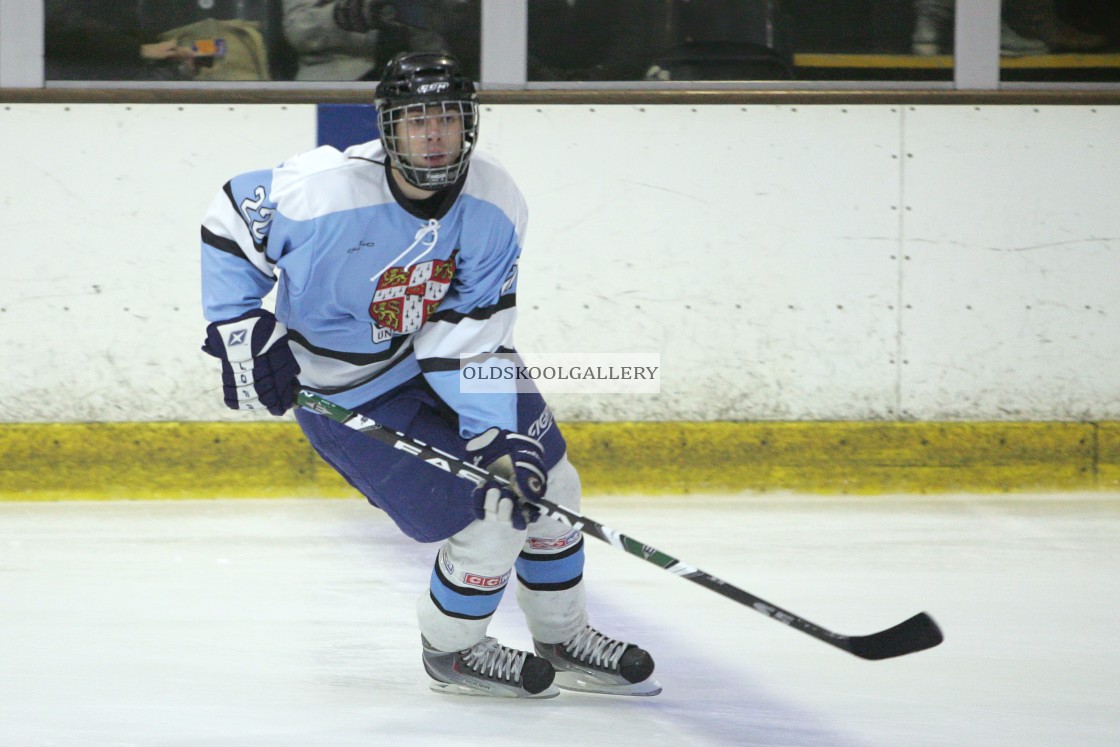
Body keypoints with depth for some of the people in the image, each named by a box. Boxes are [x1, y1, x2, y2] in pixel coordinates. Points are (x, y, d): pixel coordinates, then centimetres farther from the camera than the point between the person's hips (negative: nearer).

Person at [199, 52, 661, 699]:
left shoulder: (494, 203, -15)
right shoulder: (328, 190, -29)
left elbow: (475, 330, -13)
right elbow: (226, 224, -14)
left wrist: (501, 431, -23)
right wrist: (241, 330, -19)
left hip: (441, 361, 6)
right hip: (349, 393, -6)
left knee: (546, 481, 8)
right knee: (491, 517, -13)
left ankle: (565, 640, 31)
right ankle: (451, 651, 15)